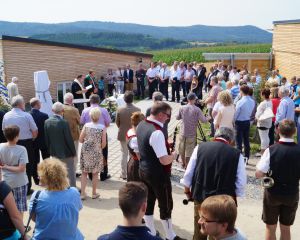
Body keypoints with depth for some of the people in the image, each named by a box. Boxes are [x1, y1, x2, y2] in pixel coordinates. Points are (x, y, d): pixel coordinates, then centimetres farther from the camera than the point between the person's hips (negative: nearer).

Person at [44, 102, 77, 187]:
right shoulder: (64, 122, -23)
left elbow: (46, 138, 3)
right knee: (70, 171, 10)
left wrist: (50, 149, 15)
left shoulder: (47, 122, -5)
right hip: (66, 152, -5)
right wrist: (73, 151, -5)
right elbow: (69, 139, -17)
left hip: (54, 152, 6)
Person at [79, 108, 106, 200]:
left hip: (85, 151, 1)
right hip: (96, 152, -1)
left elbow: (80, 140, -4)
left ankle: (82, 193, 13)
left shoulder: (86, 125, -7)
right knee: (95, 173, 13)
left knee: (84, 173, 13)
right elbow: (104, 143, -10)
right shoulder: (102, 127, -11)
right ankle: (94, 193, 23)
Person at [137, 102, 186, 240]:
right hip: (158, 175, -8)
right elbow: (164, 160, -29)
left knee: (148, 202, 19)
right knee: (166, 205, 9)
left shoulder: (141, 125, 0)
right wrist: (174, 154, -9)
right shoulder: (156, 132, -29)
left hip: (143, 171, 9)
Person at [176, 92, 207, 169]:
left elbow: (177, 118, 9)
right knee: (189, 151, 8)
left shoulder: (182, 108, -3)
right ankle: (187, 166, 14)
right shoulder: (197, 109, -12)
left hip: (182, 133, 3)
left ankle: (183, 164, 36)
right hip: (192, 135, -3)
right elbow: (203, 120, -15)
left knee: (182, 150, 20)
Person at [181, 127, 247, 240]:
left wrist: (187, 191, 17)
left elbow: (188, 175, 0)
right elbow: (241, 184, -4)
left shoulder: (200, 147, -5)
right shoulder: (237, 154, -8)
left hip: (200, 197, 1)